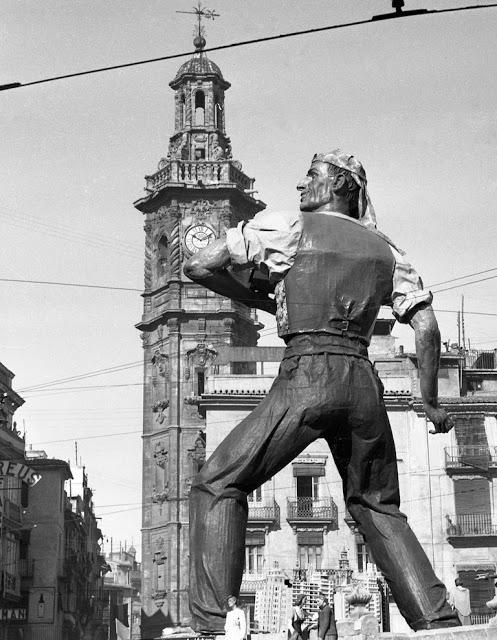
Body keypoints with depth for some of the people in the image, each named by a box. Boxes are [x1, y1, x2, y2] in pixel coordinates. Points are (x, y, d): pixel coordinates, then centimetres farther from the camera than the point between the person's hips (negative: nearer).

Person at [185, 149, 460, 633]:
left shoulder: (287, 227, 6)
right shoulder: (384, 249, 18)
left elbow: (198, 267, 7)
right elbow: (427, 326, 10)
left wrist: (261, 300, 20)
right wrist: (430, 402, 17)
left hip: (306, 377, -5)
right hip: (363, 382, 5)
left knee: (217, 487, 1)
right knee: (378, 508, 21)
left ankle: (212, 624, -13)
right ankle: (439, 623, 9)